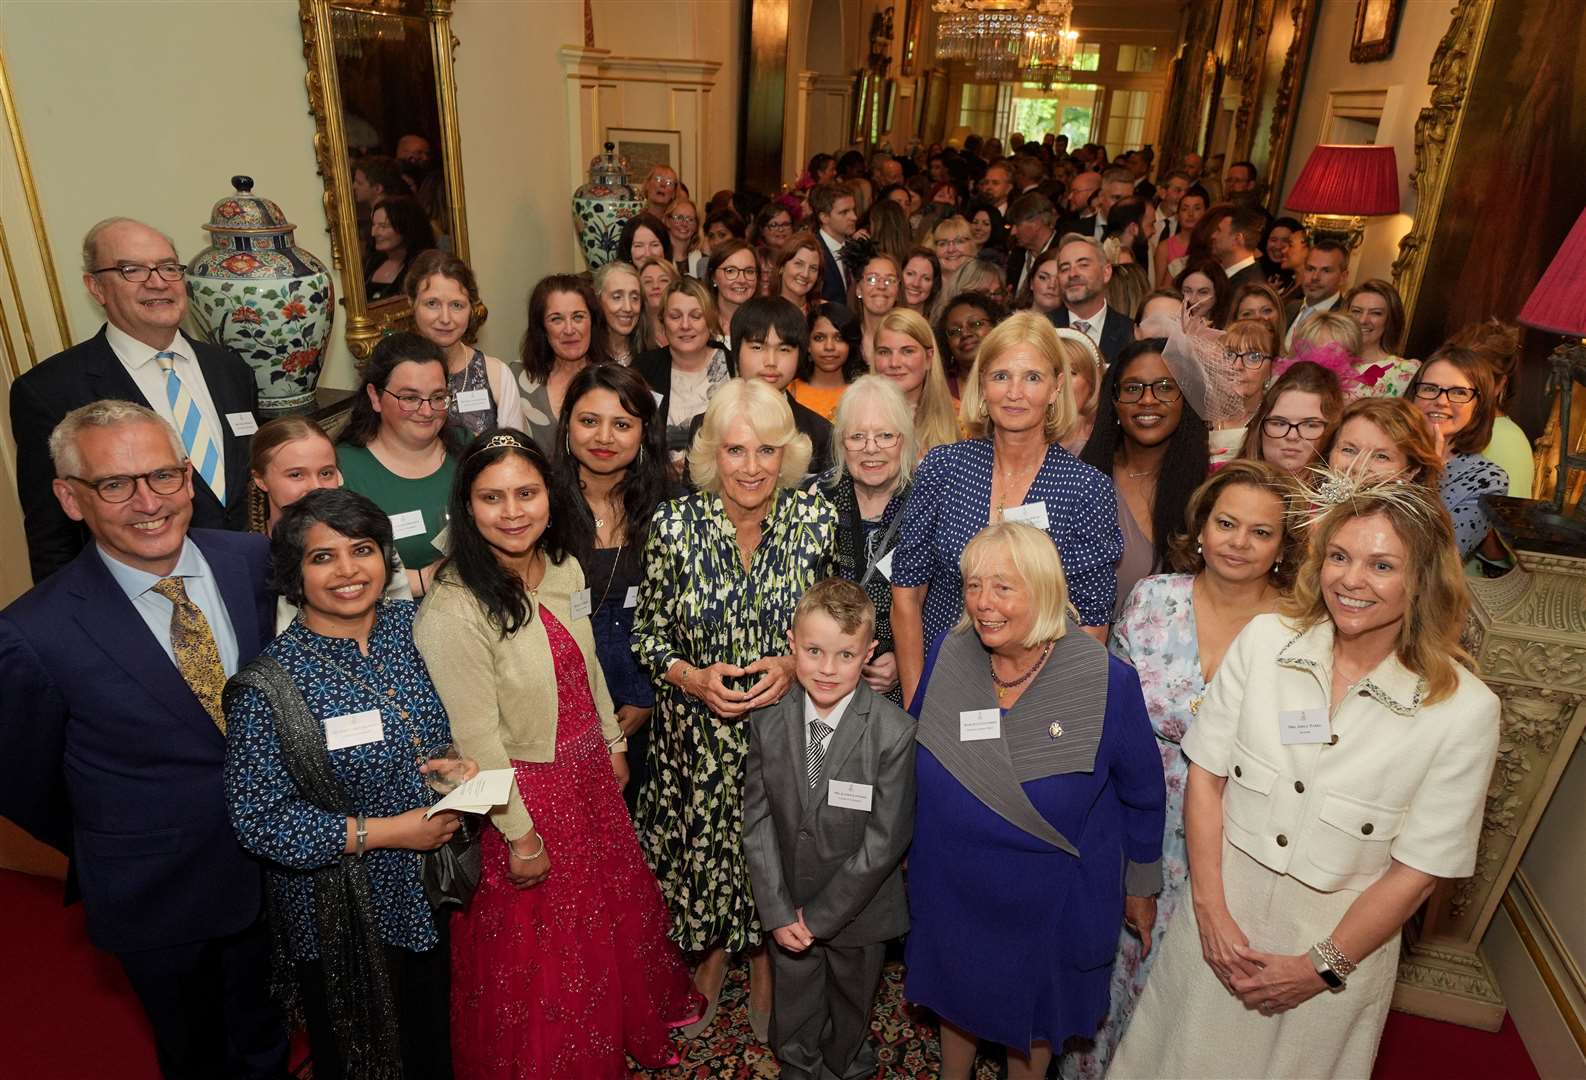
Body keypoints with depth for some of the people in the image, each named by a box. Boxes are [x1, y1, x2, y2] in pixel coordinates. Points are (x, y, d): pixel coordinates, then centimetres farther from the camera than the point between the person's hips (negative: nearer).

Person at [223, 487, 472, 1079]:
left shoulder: (409, 626, -7)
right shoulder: (269, 685, -21)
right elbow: (259, 819, -20)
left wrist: (450, 766, -11)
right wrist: (384, 832, -22)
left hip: (432, 891, 5)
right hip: (342, 918, -4)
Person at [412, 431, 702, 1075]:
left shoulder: (564, 569, -4)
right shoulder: (454, 610, -27)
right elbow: (477, 739, -23)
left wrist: (614, 743, 15)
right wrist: (519, 835, -17)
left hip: (591, 776, 7)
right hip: (524, 791, -7)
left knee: (612, 911, 26)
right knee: (537, 954, 15)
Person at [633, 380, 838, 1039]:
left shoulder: (819, 522, -10)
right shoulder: (673, 525, -11)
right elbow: (647, 634, -2)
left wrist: (795, 664, -17)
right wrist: (694, 679, -18)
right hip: (697, 733, 0)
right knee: (703, 850, 17)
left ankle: (765, 972, 46)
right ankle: (709, 966, 47)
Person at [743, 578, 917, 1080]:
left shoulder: (894, 733, -25)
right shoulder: (767, 719, -14)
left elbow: (885, 841, -20)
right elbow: (758, 820, -8)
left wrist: (821, 915, -16)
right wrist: (777, 912, -12)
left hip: (857, 910, -2)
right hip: (786, 908, 2)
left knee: (852, 1010, 25)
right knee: (793, 1019, 24)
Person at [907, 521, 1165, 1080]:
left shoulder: (1107, 681, -23)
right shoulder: (947, 655, -16)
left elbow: (1142, 795, -7)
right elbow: (915, 752, 2)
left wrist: (1141, 887, 4)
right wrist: (911, 842, 11)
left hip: (1050, 904, -2)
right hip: (951, 891, 3)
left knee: (1033, 1016, 23)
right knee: (955, 1000, 27)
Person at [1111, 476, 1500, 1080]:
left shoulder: (1466, 710, -15)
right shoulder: (1264, 640, -10)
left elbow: (1417, 870, -11)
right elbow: (1205, 776, -6)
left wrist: (1320, 968, -9)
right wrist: (1210, 910, -10)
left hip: (1339, 944, -1)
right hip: (1218, 922, 2)